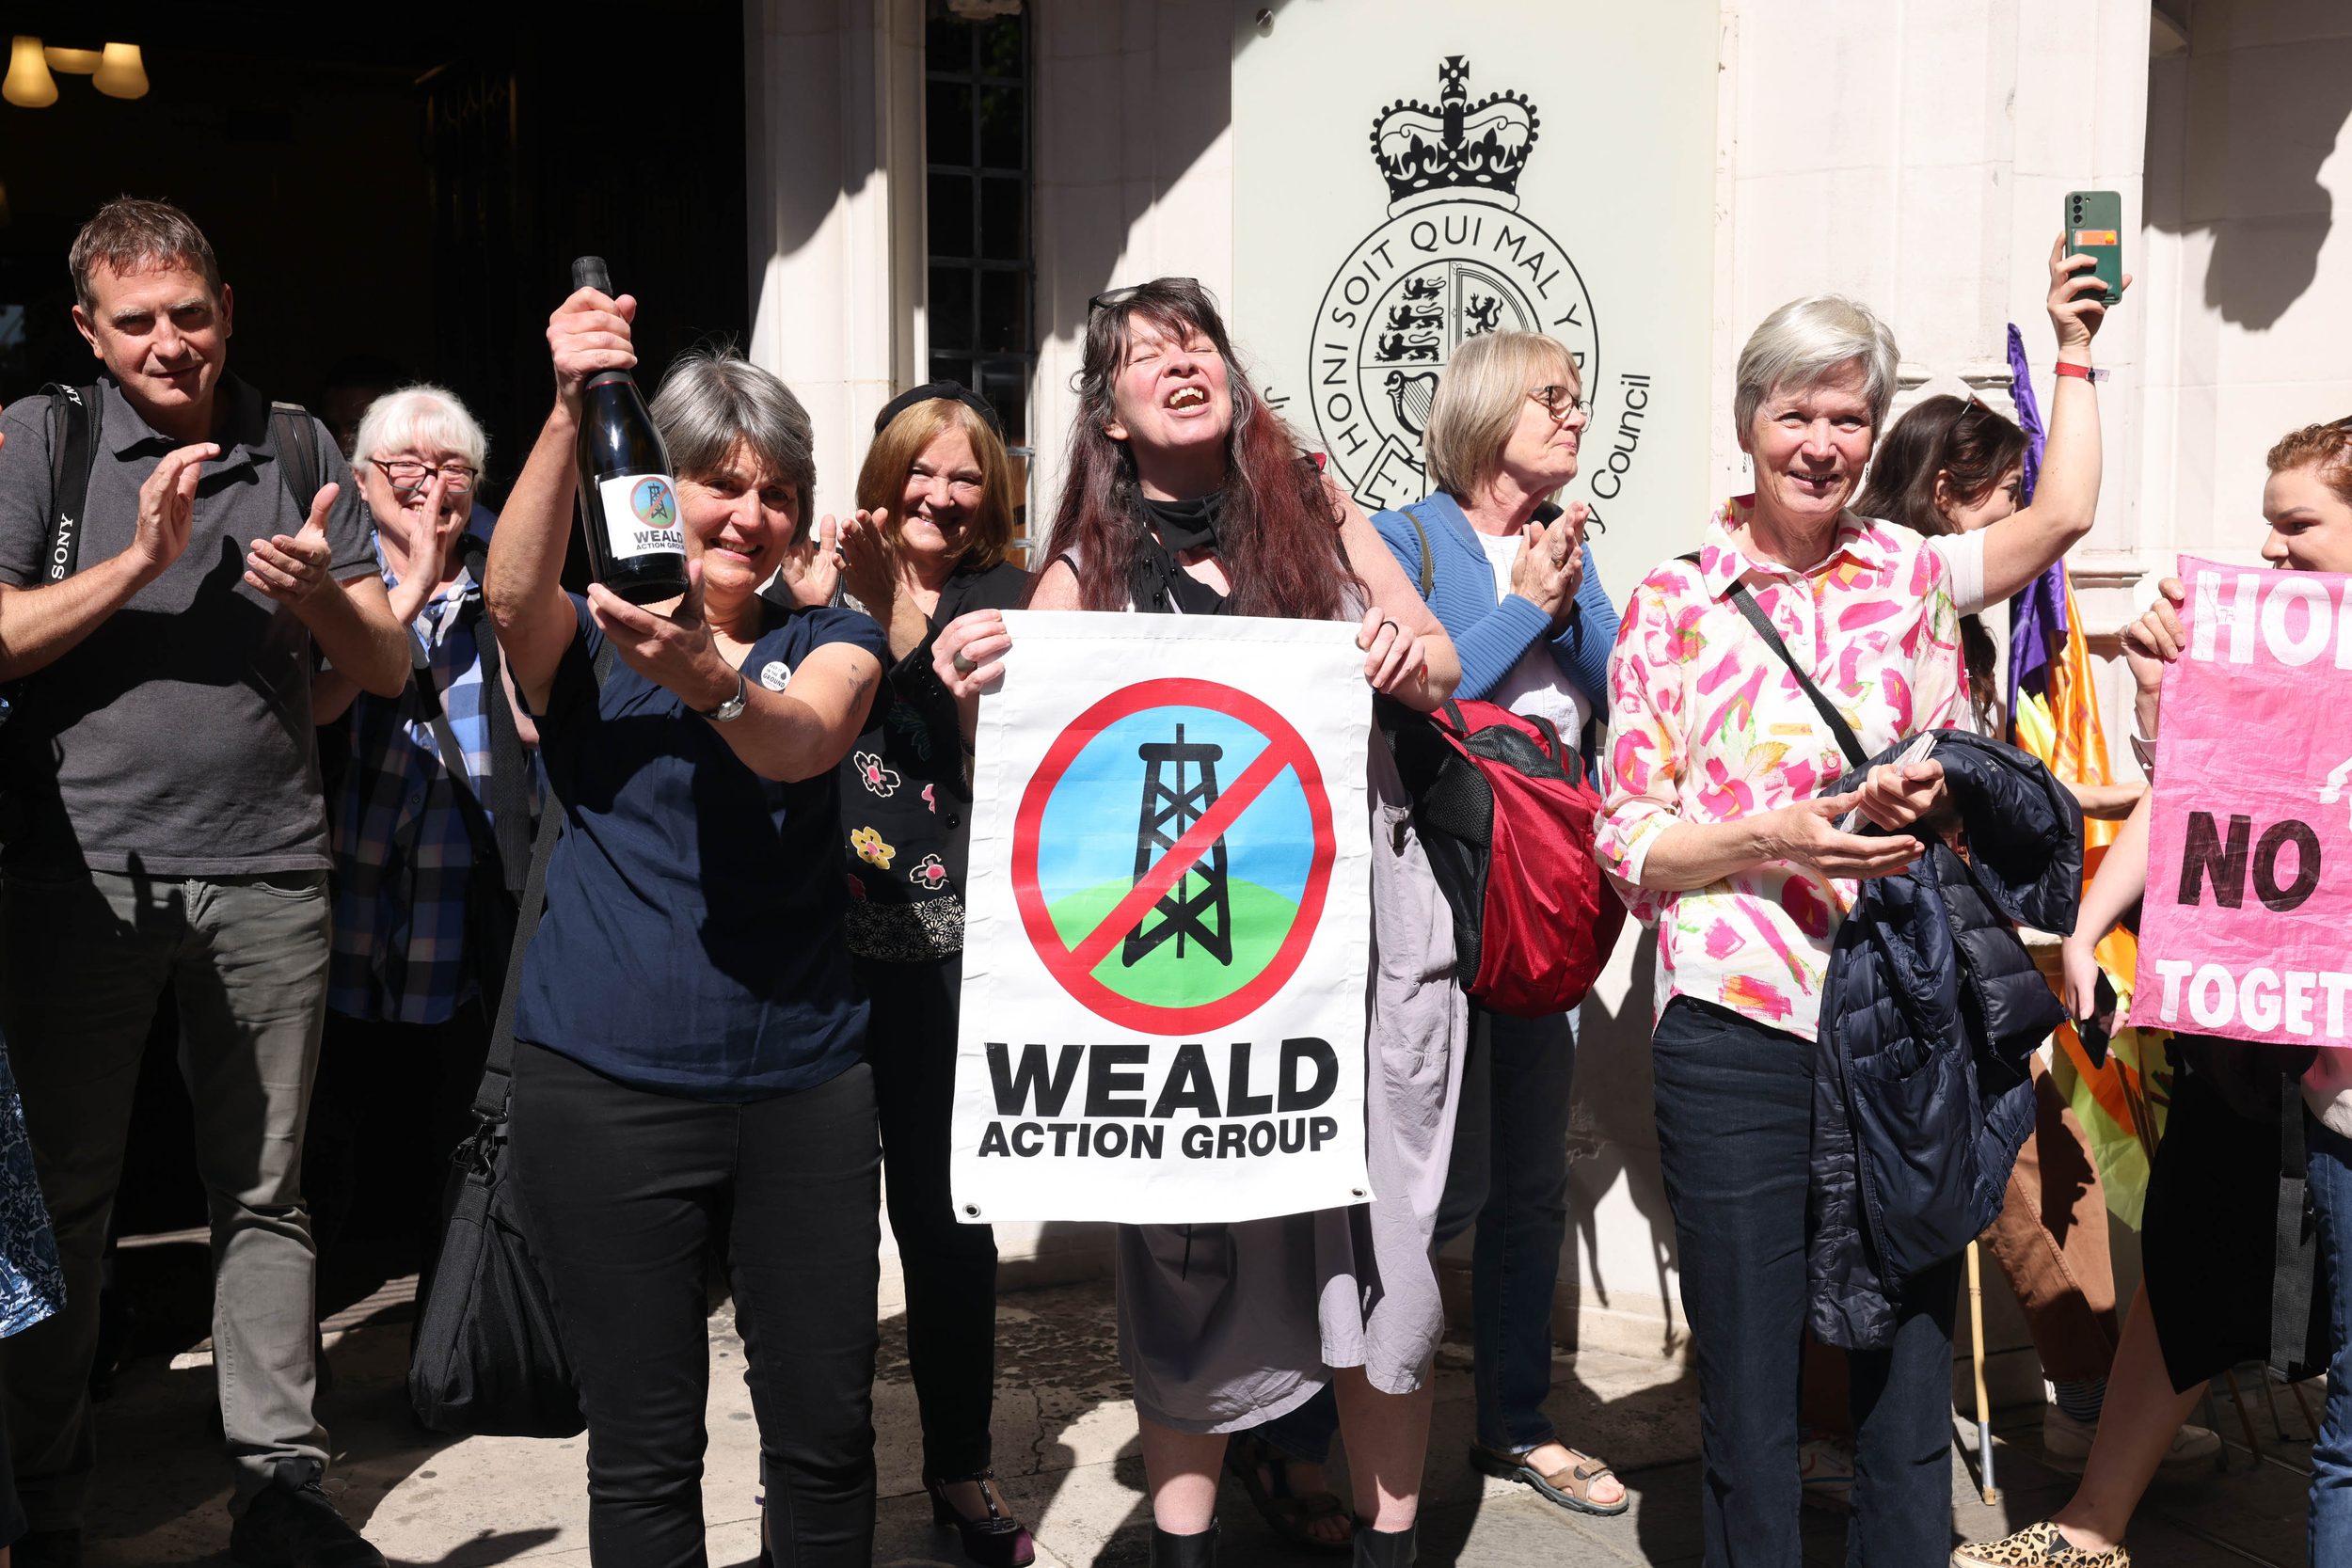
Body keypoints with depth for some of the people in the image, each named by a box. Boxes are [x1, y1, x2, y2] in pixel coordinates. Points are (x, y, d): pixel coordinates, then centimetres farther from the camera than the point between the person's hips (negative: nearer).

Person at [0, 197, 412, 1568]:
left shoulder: (298, 451, 11)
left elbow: (391, 668, 9)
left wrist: (321, 597, -11)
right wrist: (141, 560, -13)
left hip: (266, 870, 2)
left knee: (266, 1191, 7)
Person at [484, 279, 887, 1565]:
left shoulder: (828, 639, 6)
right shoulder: (584, 642, 2)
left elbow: (800, 741, -17)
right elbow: (513, 596, -23)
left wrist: (710, 678, -40)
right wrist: (568, 415, -37)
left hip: (804, 1081, 2)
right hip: (607, 1084, -1)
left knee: (826, 1432, 9)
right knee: (643, 1447, 8)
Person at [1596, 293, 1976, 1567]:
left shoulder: (1912, 573, 9)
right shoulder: (1672, 604, 1)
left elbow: (1956, 774, 18)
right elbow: (1625, 840, 0)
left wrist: (1930, 795, -6)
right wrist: (1771, 840, -16)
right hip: (1736, 1027, -2)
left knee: (1911, 1367, 11)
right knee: (1748, 1386, 6)